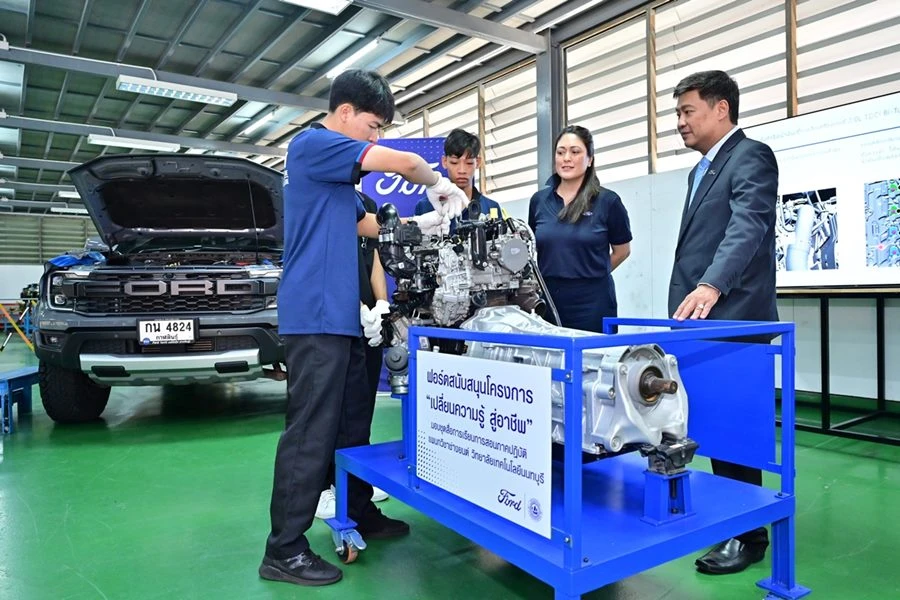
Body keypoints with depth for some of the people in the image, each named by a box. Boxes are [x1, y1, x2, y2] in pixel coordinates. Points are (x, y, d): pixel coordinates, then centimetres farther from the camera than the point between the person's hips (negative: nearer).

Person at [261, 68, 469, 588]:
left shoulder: (338, 169, 21)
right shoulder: (313, 144, -8)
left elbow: (366, 223, 29)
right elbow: (404, 163, -15)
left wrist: (423, 223, 19)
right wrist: (441, 185, 4)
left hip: (342, 316, 10)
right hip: (315, 315, -10)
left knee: (352, 424, 16)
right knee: (310, 433, -6)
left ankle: (361, 514, 30)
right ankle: (284, 549, 5)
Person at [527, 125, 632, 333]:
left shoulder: (608, 201, -3)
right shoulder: (539, 200, 5)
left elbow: (622, 251, 8)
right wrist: (552, 276, 9)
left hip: (592, 301, -2)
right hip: (548, 299, 3)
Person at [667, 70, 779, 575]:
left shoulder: (752, 157, -8)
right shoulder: (703, 169, 20)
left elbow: (747, 227, -25)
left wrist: (711, 286, -39)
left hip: (734, 318, -8)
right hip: (703, 318, 8)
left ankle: (748, 534, 13)